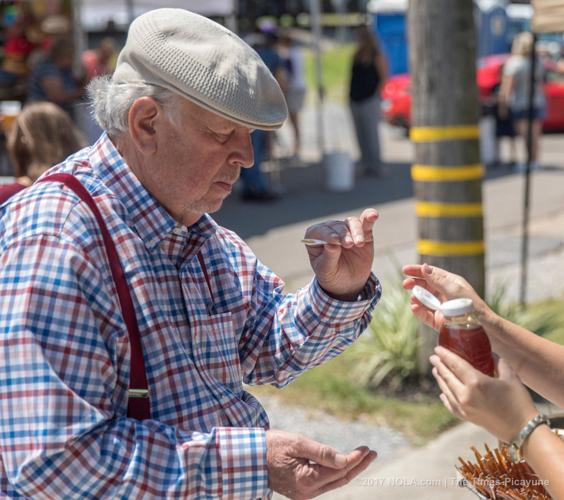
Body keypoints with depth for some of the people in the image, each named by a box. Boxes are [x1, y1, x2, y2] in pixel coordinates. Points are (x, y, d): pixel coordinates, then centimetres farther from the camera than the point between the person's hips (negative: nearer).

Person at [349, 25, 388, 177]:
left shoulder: (377, 56, -5)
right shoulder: (356, 56, 14)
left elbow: (384, 78, -7)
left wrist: (376, 95, -10)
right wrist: (350, 95, 10)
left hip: (369, 101, -7)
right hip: (355, 102, 7)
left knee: (371, 135, -6)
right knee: (361, 136, 7)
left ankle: (376, 167, -1)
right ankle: (366, 166, 13)